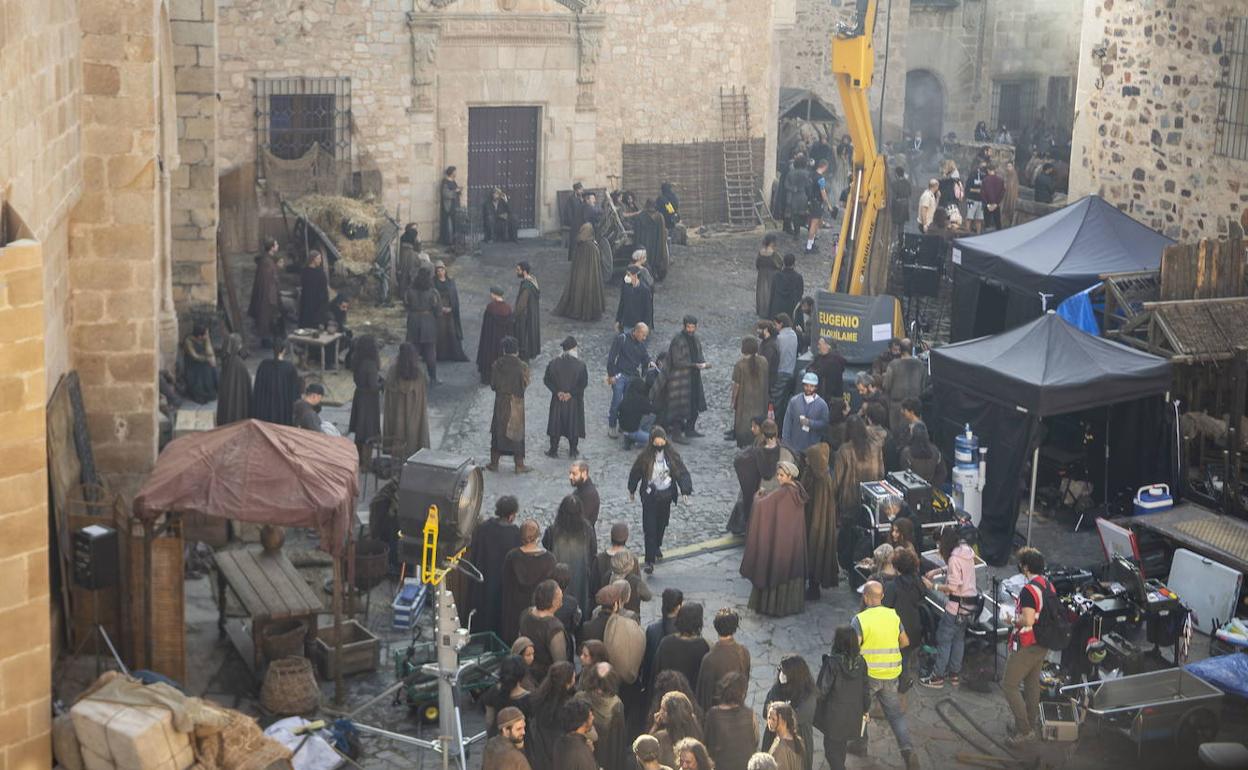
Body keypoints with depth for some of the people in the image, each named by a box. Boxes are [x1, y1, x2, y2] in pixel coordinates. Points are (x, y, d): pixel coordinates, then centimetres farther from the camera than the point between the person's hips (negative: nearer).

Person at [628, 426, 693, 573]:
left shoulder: (672, 455, -9)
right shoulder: (645, 457, -13)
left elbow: (682, 473, -8)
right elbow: (635, 473, 0)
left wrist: (686, 489, -21)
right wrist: (632, 491, 10)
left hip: (666, 495, 3)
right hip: (650, 496, -3)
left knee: (662, 524, 20)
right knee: (649, 528, -6)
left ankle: (657, 547, 47)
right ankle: (649, 560, -4)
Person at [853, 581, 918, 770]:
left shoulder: (860, 620, -15)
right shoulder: (893, 615, 0)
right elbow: (905, 642, 11)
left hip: (869, 674, -4)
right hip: (891, 675, 4)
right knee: (895, 714, 10)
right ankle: (908, 749, -6)